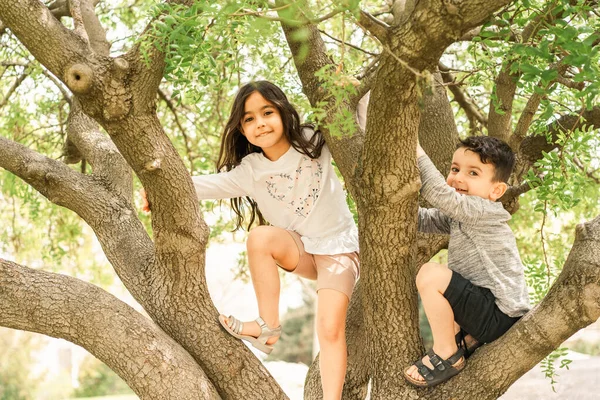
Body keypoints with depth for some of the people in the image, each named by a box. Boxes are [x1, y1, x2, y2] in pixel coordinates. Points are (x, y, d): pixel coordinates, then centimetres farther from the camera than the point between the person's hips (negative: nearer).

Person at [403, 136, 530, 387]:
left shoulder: (484, 211, -17)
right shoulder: (457, 215, 11)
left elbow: (439, 193, -28)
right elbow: (425, 220, 9)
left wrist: (415, 150, -24)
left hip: (498, 316, -11)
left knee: (430, 275, -24)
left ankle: (447, 355, -9)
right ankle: (466, 339, 17)